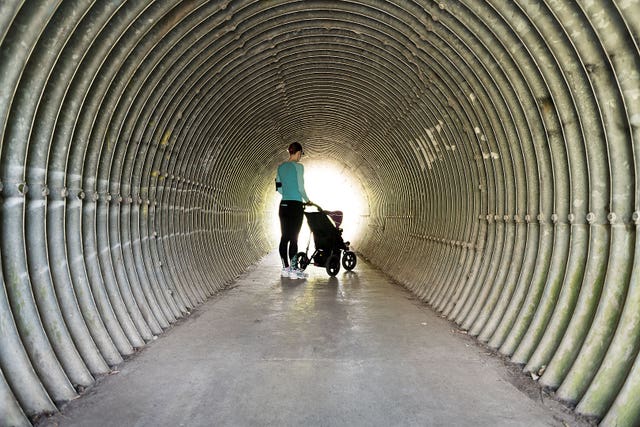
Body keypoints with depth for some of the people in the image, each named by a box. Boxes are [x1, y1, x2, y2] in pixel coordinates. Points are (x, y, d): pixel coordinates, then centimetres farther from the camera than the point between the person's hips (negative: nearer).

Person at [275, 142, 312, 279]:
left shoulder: (281, 167, 11)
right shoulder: (298, 166, -8)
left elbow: (279, 188, 13)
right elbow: (300, 187, -11)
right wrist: (307, 200, 4)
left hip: (284, 205, 6)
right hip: (295, 206, -6)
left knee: (284, 237, 8)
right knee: (293, 238, -4)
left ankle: (285, 268, 14)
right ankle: (293, 270, 0)